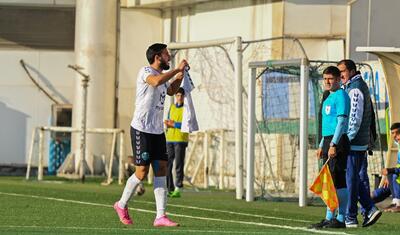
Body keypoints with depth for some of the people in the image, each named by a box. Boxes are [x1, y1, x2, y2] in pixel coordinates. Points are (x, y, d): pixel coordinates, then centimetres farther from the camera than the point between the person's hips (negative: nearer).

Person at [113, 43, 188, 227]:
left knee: (161, 169, -1)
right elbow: (156, 81, -33)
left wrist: (178, 78, 18)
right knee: (142, 172, -6)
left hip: (157, 131, 8)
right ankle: (122, 205, 16)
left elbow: (171, 91, 37)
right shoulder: (145, 71, -10)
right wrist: (177, 69, -26)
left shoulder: (162, 75, 16)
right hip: (141, 130, -8)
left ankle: (160, 217, -4)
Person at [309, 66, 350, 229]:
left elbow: (342, 122, -17)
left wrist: (333, 145, -23)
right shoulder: (329, 98, 20)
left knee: (338, 180, -9)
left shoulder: (341, 96, -9)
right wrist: (321, 146, 23)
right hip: (328, 142, 10)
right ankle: (329, 218, 15)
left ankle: (341, 219, -8)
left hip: (338, 142, -10)